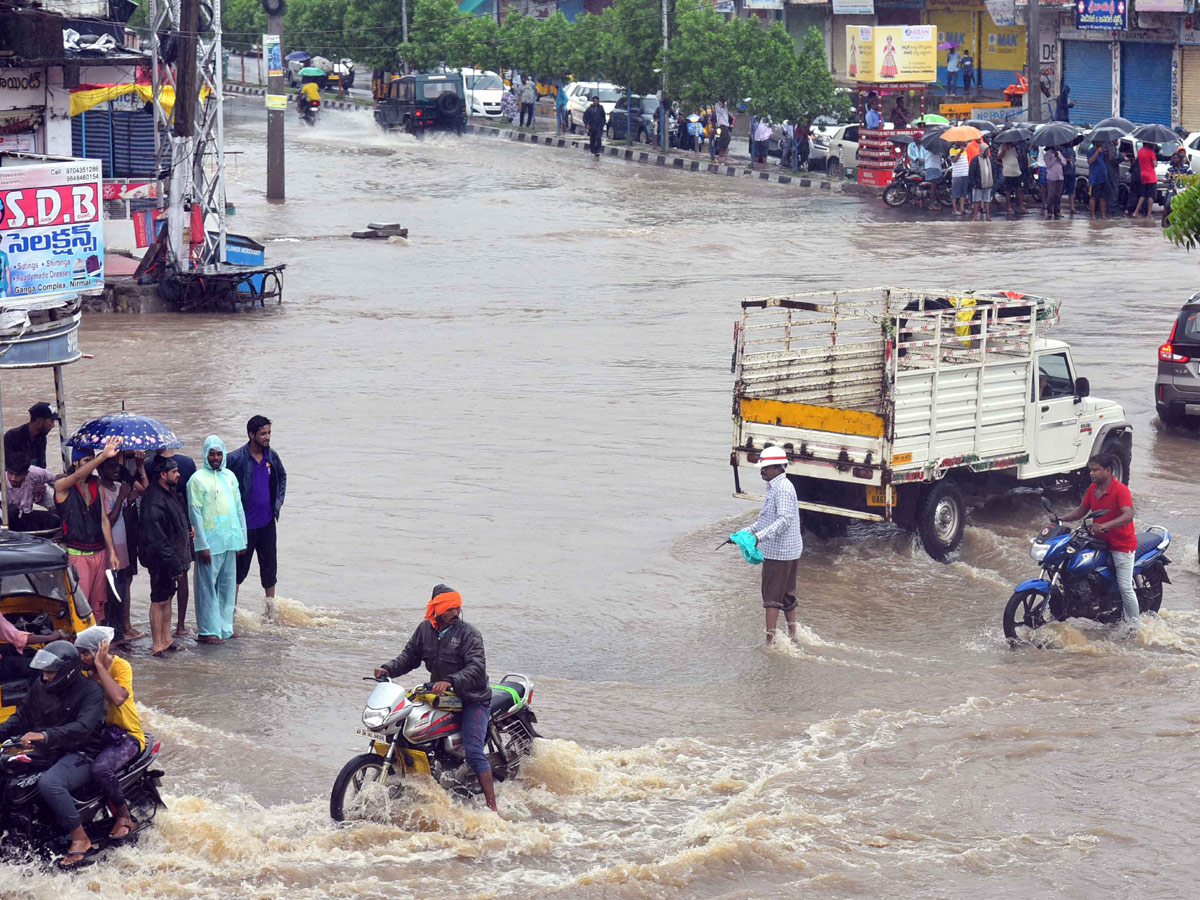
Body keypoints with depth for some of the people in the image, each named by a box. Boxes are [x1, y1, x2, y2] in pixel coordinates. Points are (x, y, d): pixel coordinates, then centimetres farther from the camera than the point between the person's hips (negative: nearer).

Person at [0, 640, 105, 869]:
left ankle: (80, 838, -26)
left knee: (49, 783, -35)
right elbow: (22, 717, 19)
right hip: (45, 754, 8)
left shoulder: (90, 691, -12)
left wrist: (45, 736, -40)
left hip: (80, 754, -8)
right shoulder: (40, 687, 9)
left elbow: (82, 728, -27)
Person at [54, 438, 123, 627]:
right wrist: (104, 456, -40)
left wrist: (112, 552, 3)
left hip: (99, 552, 5)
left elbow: (104, 519, 8)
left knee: (99, 603, 8)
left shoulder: (96, 484, 10)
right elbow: (78, 475, -28)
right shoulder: (62, 485, -6)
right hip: (77, 553, -5)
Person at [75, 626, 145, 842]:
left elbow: (118, 698, -32)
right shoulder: (84, 670, 5)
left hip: (125, 735, -7)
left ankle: (123, 816, -13)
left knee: (101, 769, -34)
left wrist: (100, 666, -26)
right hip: (96, 732, 7)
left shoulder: (120, 666, -13)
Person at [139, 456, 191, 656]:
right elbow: (157, 539, -26)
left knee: (167, 597, 17)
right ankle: (157, 645, 5)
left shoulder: (170, 493, 8)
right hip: (160, 559, -10)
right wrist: (174, 564, -24)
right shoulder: (154, 501, -24)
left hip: (171, 557, 10)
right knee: (159, 600, -2)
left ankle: (166, 639, 27)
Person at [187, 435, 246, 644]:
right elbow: (195, 514, -10)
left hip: (230, 540, 6)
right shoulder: (198, 480, -7)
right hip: (210, 541, -6)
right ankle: (207, 630, 0)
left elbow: (239, 508, 17)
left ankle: (224, 627, 17)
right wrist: (202, 545, -14)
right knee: (208, 585, -3)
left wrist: (242, 539, 13)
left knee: (228, 584, 10)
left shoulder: (229, 476, 13)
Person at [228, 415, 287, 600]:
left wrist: (279, 500, 13)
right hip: (245, 523, -5)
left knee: (269, 564, 12)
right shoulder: (236, 459, -15)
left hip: (267, 521, 5)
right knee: (240, 566, 3)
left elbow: (282, 476, 23)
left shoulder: (272, 456, 2)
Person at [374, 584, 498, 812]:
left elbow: (477, 668, -24)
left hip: (473, 699, -7)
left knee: (473, 752, -18)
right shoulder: (425, 629, 4)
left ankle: (492, 808, -20)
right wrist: (388, 669, -10)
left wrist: (450, 682, -40)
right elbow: (409, 656, 10)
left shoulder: (468, 633, -14)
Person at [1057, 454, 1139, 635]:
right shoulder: (1093, 489, 5)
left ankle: (1134, 622, 9)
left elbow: (1128, 515, -32)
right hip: (1100, 542, 8)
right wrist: (1061, 519, -2)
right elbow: (1082, 510, 14)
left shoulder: (1120, 490, -19)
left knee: (1125, 586, -8)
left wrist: (1105, 525, -45)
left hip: (1122, 544, -8)